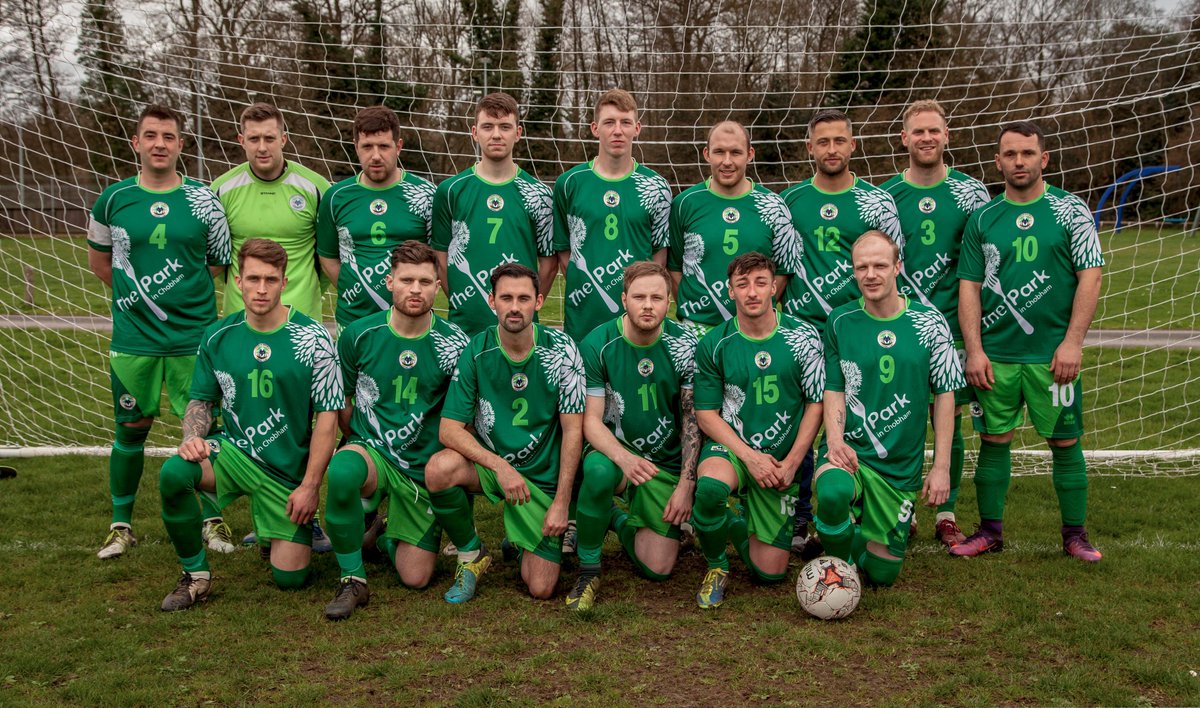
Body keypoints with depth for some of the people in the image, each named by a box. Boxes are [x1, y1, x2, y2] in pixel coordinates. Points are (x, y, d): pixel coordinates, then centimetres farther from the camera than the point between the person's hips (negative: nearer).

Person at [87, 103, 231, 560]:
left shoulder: (203, 200, -1)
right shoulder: (114, 199, 2)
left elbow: (222, 262, 8)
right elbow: (98, 258, 16)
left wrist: (186, 293, 5)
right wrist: (134, 293, 12)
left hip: (194, 334, -1)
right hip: (133, 338, 1)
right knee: (131, 429, 9)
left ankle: (213, 520, 18)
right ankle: (121, 525, 23)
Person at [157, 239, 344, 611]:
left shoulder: (312, 339, -11)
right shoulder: (218, 336, -1)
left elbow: (327, 417, -9)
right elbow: (201, 400, 11)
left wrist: (310, 486, -13)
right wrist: (193, 437, -12)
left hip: (290, 469, -2)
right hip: (232, 451, 2)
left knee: (289, 577, -4)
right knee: (173, 473, -30)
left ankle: (300, 529, 33)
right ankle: (195, 573, -7)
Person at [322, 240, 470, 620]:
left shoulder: (454, 344, -7)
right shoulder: (359, 335, -4)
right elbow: (343, 401, 9)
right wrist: (364, 447, 12)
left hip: (425, 467, 1)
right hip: (370, 449, 0)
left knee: (415, 578, -4)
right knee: (341, 471, -39)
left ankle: (390, 535, 34)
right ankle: (352, 579, -16)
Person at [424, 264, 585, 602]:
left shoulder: (560, 350, -12)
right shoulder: (477, 351, -11)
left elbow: (573, 430, -9)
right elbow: (450, 428, -13)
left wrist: (561, 503, -13)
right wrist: (500, 465, -27)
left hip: (543, 475, 0)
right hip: (487, 460, 1)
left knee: (541, 589, -7)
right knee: (439, 468, -34)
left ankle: (525, 543, 30)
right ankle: (471, 555, -5)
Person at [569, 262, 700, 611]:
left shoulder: (685, 346, -9)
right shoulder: (597, 344, -13)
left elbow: (692, 420, -3)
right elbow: (591, 420, -14)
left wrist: (686, 484, -11)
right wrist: (623, 457, -33)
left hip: (666, 462, 2)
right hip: (613, 450, -2)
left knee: (658, 568, -4)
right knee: (599, 472, -40)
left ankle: (622, 522, 30)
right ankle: (588, 569, -15)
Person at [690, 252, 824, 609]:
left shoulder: (802, 337, -5)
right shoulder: (714, 344, -6)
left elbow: (816, 404, 0)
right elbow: (706, 414, -3)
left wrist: (791, 463, -9)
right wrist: (749, 456, -16)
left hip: (782, 461, 2)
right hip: (729, 447, -1)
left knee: (770, 572, 2)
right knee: (710, 487, -39)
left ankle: (744, 527, 38)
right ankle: (715, 566, -9)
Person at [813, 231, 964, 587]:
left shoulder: (929, 323, -2)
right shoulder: (840, 321, -1)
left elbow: (944, 395, 3)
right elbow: (834, 390, 3)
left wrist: (941, 466, -2)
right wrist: (835, 440, -15)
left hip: (901, 465, 1)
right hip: (848, 450, -1)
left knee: (882, 572, 6)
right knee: (833, 493, -37)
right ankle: (842, 568, -6)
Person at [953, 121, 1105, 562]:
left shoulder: (1071, 210, 1)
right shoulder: (982, 218, 7)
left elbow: (1090, 276, -3)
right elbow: (969, 287, 6)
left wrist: (1072, 343, -11)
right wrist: (974, 350, -3)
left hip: (1052, 354, -2)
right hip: (995, 355, 2)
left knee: (1065, 442, 4)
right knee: (993, 440, 7)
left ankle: (1075, 534, 17)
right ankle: (990, 531, 18)